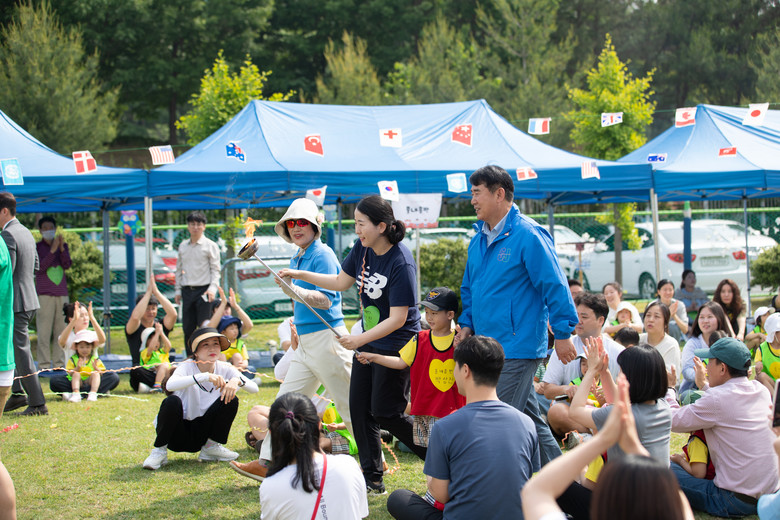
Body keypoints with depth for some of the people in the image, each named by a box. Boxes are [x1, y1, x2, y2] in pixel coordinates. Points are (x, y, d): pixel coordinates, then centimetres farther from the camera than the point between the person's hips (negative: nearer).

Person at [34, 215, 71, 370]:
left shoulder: (63, 245, 14)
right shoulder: (36, 247, 3)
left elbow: (67, 265, 0)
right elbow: (40, 267, -11)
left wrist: (62, 248, -14)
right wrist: (52, 250, -19)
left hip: (62, 293, 4)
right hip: (44, 293, -4)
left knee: (61, 330, 3)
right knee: (44, 330, -7)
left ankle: (59, 362, 8)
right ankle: (44, 363, -6)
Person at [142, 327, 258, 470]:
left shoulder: (224, 369, -3)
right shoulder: (188, 367, -16)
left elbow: (254, 388, -13)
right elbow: (170, 385, -39)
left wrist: (237, 380, -34)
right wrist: (205, 376, -47)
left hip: (200, 435, 4)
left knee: (230, 399, -15)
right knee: (172, 401, -33)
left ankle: (211, 447, 2)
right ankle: (159, 451, -11)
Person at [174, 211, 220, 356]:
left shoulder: (210, 246, 1)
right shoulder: (183, 246, 14)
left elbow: (215, 269, -3)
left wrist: (212, 288, -16)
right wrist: (178, 290, 14)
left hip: (203, 290, -4)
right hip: (187, 290, 4)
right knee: (187, 327, 5)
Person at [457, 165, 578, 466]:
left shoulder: (528, 235, -12)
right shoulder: (479, 238, 14)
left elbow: (554, 286, -14)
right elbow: (469, 287, 26)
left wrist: (563, 334, -14)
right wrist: (467, 324, 15)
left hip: (517, 348, -9)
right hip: (488, 346, 9)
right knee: (530, 421, 14)